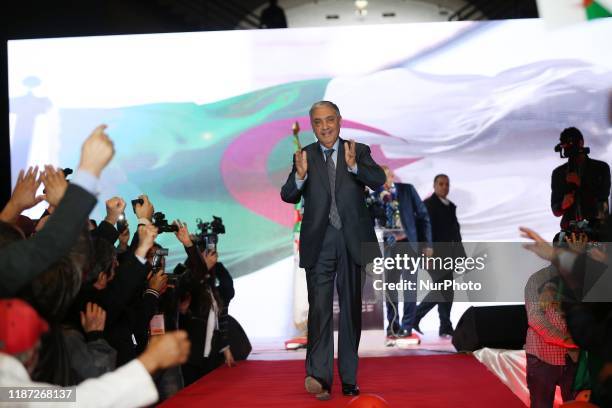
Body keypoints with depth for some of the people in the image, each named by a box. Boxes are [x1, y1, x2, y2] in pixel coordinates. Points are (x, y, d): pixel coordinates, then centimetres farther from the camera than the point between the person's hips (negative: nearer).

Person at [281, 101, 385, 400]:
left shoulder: (359, 151, 5)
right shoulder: (304, 156, 6)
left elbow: (378, 181, -12)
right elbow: (288, 196, -5)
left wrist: (353, 165, -30)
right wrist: (300, 176, -25)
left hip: (352, 241, 1)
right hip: (319, 243, -1)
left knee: (351, 310, 8)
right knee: (319, 307, -12)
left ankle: (348, 379, 16)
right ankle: (318, 376, -17)